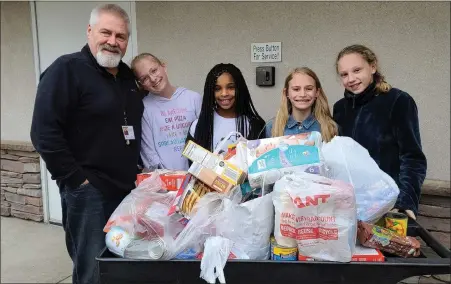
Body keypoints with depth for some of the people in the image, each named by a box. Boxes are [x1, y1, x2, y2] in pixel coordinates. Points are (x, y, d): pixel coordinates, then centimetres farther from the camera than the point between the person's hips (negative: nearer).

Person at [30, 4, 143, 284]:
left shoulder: (127, 75, 12)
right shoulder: (67, 69, -11)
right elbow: (44, 132, -17)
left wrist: (136, 170, 14)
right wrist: (76, 179, -17)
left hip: (127, 188, 7)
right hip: (89, 191, -7)